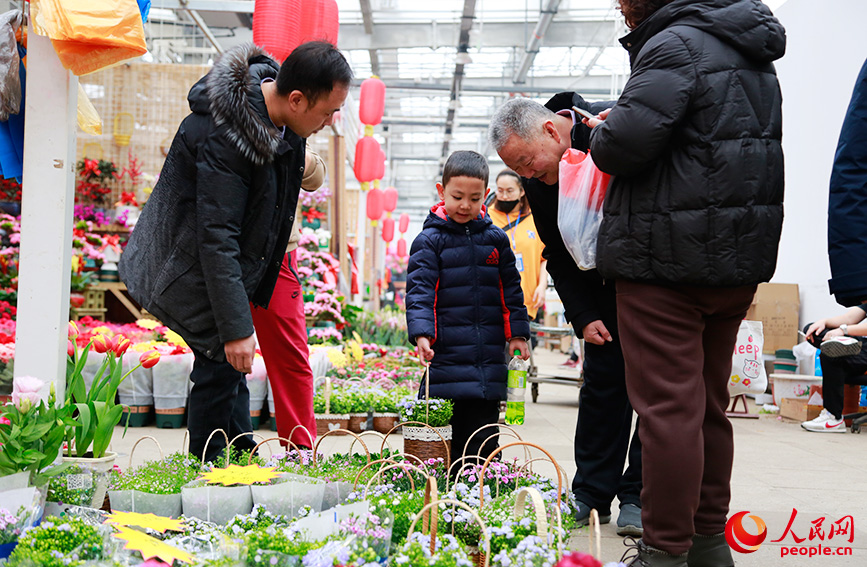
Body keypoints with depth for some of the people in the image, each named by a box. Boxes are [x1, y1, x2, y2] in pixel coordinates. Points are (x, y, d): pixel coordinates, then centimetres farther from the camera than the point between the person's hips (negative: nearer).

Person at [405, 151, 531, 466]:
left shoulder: (495, 238, 10)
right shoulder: (429, 240, -1)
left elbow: (510, 288, 15)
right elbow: (419, 290, -8)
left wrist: (517, 333, 10)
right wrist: (421, 333, -21)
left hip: (489, 357, 3)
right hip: (446, 355, -3)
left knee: (484, 438, 8)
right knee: (445, 440, 1)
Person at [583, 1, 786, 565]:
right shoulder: (752, 53, 18)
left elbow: (625, 142, -23)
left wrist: (600, 133, 0)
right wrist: (613, 126, 13)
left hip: (666, 262, -9)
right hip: (739, 260, 9)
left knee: (666, 406, -4)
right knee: (708, 405, 16)